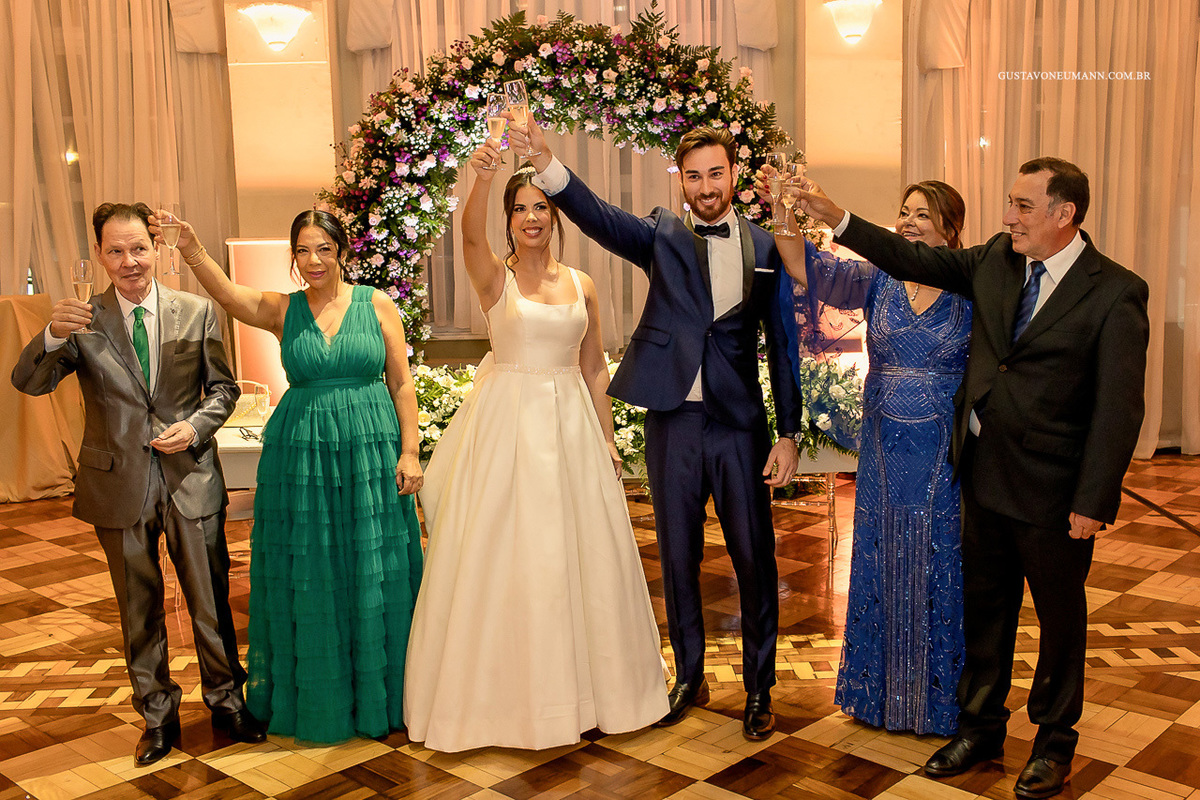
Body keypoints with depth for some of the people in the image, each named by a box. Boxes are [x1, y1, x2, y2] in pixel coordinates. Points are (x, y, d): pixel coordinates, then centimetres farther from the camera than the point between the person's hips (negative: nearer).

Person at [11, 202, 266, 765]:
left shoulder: (197, 312, -1)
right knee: (139, 608, 13)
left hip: (190, 478, 0)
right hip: (120, 484, 0)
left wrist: (195, 427, -15)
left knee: (210, 598, 10)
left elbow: (224, 388, 5)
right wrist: (53, 337, -30)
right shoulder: (84, 319, -3)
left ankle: (226, 701, 30)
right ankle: (157, 715, 30)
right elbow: (27, 383, -10)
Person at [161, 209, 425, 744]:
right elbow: (227, 294, -16)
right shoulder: (282, 310, 4)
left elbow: (402, 383, 2)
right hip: (300, 453, 1)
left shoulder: (377, 305, 2)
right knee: (307, 578, 7)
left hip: (371, 451, -1)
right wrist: (192, 252, -34)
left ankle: (375, 699, 22)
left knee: (371, 576, 6)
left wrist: (409, 451, -4)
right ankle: (316, 701, 23)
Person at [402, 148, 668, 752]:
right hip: (507, 423, -3)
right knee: (503, 553, 0)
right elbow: (470, 232, -23)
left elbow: (594, 367, 12)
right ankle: (508, 688, 16)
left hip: (571, 425, 3)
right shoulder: (494, 277, -1)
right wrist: (482, 176, -41)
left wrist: (607, 439, 8)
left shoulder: (582, 286, 10)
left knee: (578, 554, 7)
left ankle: (580, 684, 24)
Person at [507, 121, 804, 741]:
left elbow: (782, 344, 4)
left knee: (754, 557, 6)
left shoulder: (765, 247, 4)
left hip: (740, 423, 0)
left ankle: (759, 687, 24)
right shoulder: (662, 235, 4)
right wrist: (546, 166, -32)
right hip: (673, 421, 1)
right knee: (678, 557, 12)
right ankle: (689, 678, 30)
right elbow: (600, 219, -15)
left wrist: (789, 434, 0)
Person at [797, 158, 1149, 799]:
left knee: (1060, 617, 13)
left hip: (1052, 490, -5)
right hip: (984, 476, 5)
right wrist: (835, 217, 1)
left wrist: (1093, 502, -17)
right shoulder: (995, 260, 3)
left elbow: (1119, 406, -15)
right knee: (985, 607, 17)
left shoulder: (1115, 293, -13)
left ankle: (1054, 742, 33)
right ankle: (980, 729, 34)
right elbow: (916, 260, 9)